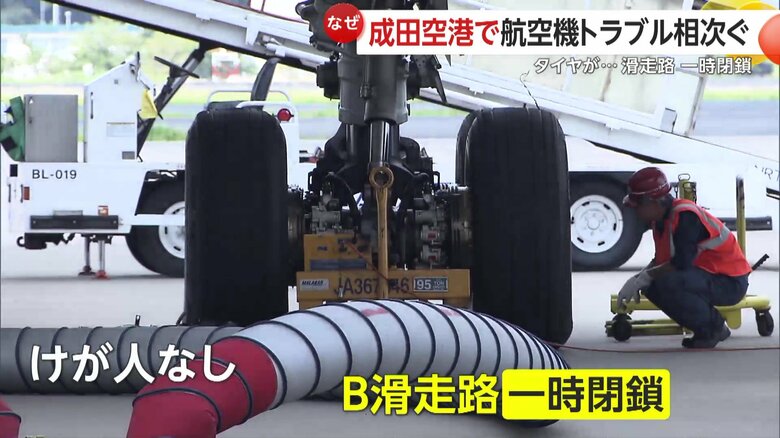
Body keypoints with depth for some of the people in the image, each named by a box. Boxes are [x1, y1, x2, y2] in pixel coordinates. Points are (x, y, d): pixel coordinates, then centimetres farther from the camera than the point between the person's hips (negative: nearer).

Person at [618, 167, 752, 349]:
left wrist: (643, 278, -18)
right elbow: (660, 260, 13)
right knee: (650, 287, 3)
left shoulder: (685, 216, -24)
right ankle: (706, 327, 9)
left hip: (730, 282, -10)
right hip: (707, 276, 10)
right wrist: (638, 280, -5)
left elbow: (680, 264, -29)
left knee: (667, 283, -30)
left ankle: (712, 325, -9)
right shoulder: (660, 219, 6)